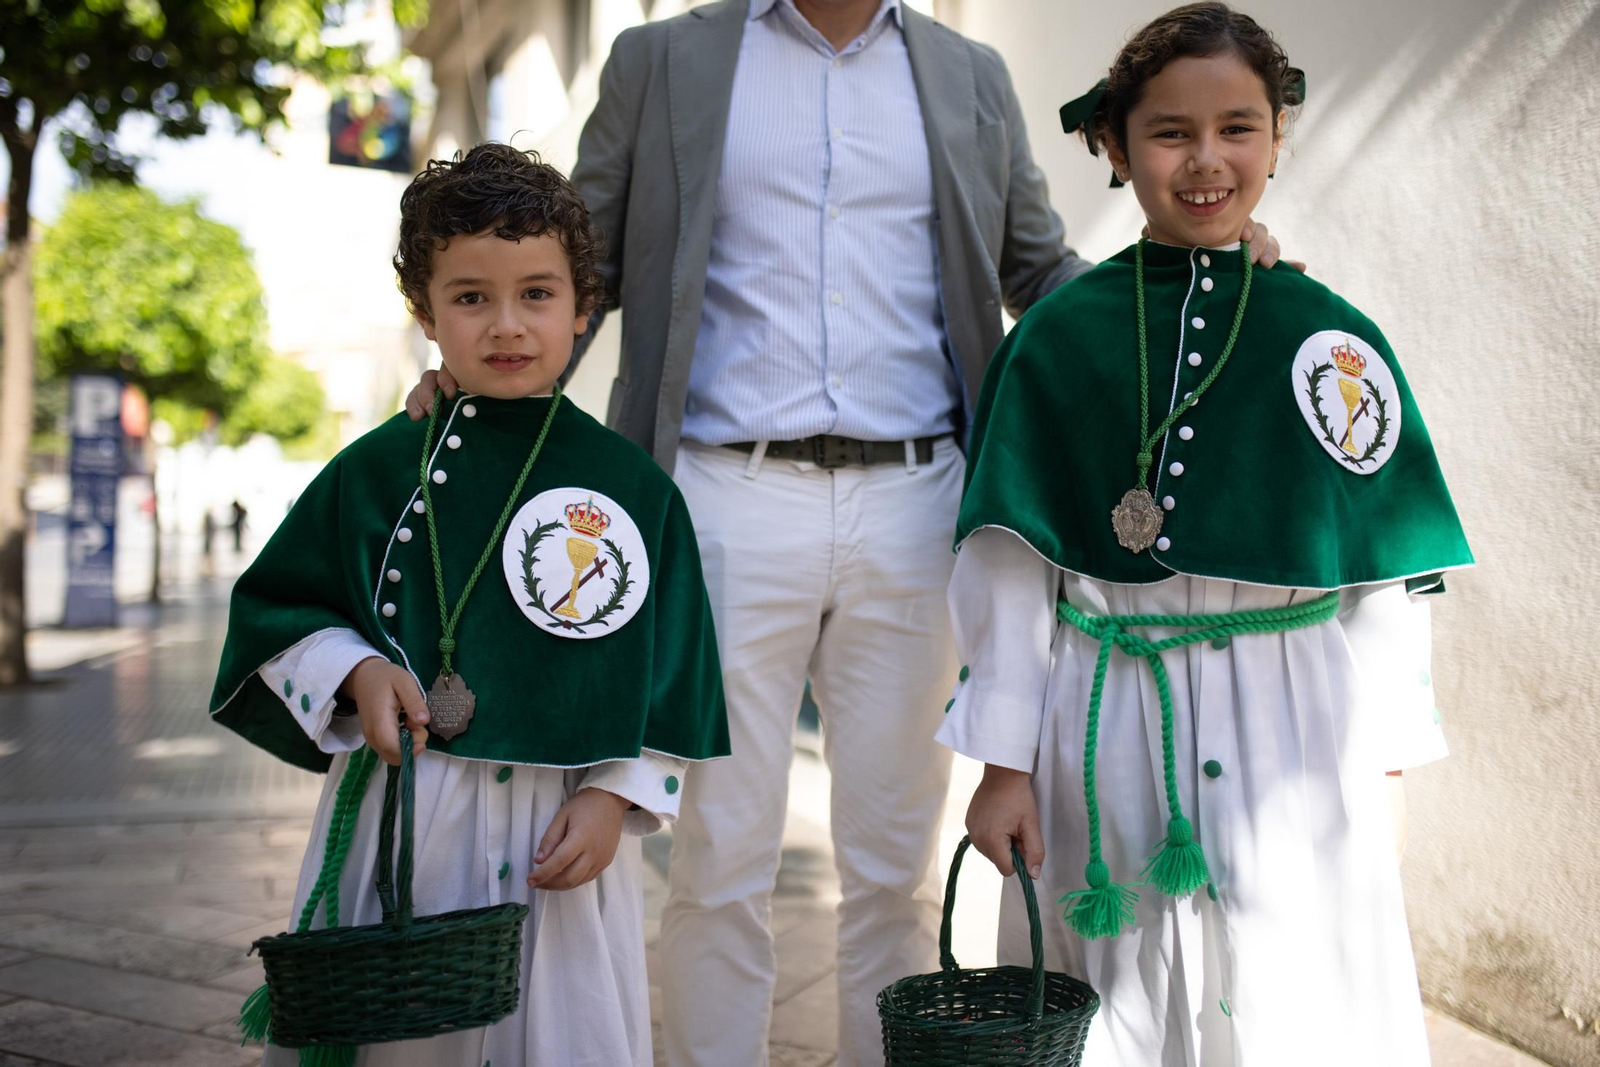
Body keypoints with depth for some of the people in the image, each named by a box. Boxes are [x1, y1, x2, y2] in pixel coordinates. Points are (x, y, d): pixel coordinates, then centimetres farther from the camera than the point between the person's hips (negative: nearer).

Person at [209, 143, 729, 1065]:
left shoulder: (634, 487, 1)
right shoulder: (377, 472, 0)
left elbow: (670, 675, 4)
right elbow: (274, 610, 9)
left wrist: (614, 796, -5)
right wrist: (354, 670, -9)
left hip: (564, 829, 0)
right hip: (402, 816, 0)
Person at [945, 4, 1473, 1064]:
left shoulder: (1331, 338, 1)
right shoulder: (1060, 336, -2)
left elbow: (1381, 577, 4)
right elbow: (1009, 567, 0)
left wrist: (1377, 762, 3)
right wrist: (1004, 762, -1)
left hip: (1288, 740, 1)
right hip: (1109, 736, 0)